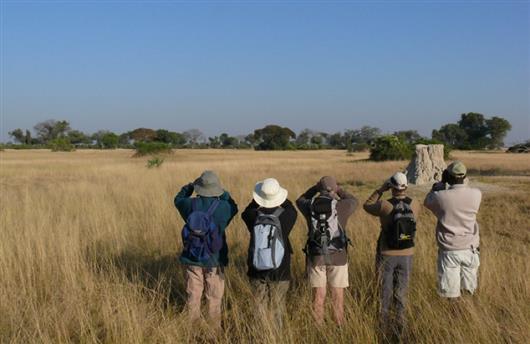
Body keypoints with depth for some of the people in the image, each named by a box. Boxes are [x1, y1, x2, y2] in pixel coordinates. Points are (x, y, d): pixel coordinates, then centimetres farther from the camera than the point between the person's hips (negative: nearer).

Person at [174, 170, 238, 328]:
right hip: (214, 260, -1)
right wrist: (222, 192, 12)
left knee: (193, 296, 15)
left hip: (192, 258, 2)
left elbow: (178, 200, 13)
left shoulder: (190, 204, -12)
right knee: (214, 299, 13)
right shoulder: (223, 207, -16)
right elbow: (233, 207, 9)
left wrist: (190, 186, 25)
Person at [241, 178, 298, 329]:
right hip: (279, 273, -1)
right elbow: (293, 211, 9)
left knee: (260, 308, 16)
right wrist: (281, 197, 13)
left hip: (257, 272, 1)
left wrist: (257, 200, 12)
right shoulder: (285, 217, -17)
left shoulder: (253, 216, -13)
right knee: (277, 309, 13)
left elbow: (245, 213, 13)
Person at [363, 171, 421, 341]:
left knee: (385, 294, 10)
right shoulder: (415, 205, -8)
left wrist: (381, 190, 1)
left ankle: (384, 330, 16)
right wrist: (403, 194, 15)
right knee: (401, 293, 14)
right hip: (406, 255, 3)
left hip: (387, 255, -3)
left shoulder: (385, 205, -19)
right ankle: (399, 330, 19)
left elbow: (367, 206, 2)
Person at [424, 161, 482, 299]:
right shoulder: (476, 194, -12)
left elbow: (427, 202, 5)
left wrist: (441, 183, 7)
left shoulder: (441, 196, -18)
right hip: (469, 248, 2)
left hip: (449, 250, -2)